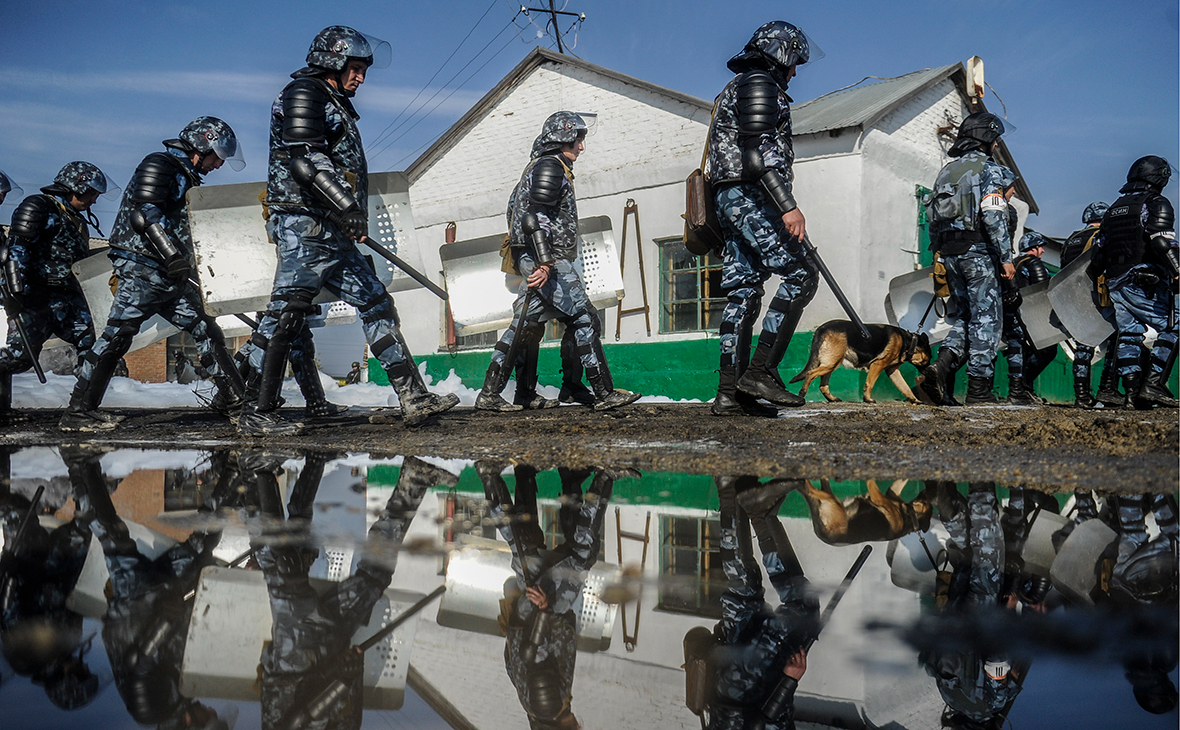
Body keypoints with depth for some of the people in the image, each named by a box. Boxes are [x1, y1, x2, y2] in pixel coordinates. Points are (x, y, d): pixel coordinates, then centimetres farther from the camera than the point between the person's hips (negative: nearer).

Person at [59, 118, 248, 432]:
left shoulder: (187, 178, 23)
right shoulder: (158, 166, -6)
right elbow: (144, 213, -20)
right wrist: (172, 255, -26)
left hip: (172, 276, 10)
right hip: (143, 269, -10)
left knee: (205, 328, 7)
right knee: (118, 335, -11)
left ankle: (234, 398, 11)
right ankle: (78, 412, -8)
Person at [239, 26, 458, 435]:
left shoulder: (335, 106, 26)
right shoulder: (304, 94, -5)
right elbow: (305, 160, -19)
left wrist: (355, 221, 26)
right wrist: (348, 207, -23)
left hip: (332, 232, 10)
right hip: (304, 223, -10)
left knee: (376, 304, 6)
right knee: (286, 314, -9)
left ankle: (413, 398, 6)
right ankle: (256, 415, -4)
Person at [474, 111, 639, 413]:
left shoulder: (538, 165, 25)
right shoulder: (550, 166, -8)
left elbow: (515, 206, 28)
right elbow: (536, 215, -19)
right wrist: (544, 261, -26)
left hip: (534, 260, 10)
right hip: (547, 259, -10)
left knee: (526, 325, 9)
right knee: (583, 318, -9)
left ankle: (489, 394, 9)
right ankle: (605, 393, -9)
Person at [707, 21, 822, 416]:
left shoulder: (735, 88, 30)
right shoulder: (759, 84, -3)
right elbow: (756, 153, -16)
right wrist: (788, 206, -22)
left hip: (731, 200, 10)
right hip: (750, 196, -10)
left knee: (743, 291, 4)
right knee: (799, 274, -13)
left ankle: (729, 392, 1)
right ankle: (760, 371, -19)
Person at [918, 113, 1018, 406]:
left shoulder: (946, 170, 19)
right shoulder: (988, 168, -4)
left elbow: (933, 217, 16)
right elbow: (993, 215, -16)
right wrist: (1006, 257, -13)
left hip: (948, 252, 7)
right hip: (977, 251, -7)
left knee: (967, 316, 15)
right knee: (987, 318, -1)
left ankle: (942, 367, -6)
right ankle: (979, 389, -1)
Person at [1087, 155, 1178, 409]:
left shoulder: (1115, 208, 20)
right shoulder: (1156, 204, -2)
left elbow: (1100, 250, 21)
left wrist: (1091, 278, 29)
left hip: (1115, 283, 7)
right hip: (1145, 283, -7)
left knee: (1128, 335, 9)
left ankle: (1132, 390, 1)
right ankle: (1152, 385, -12)